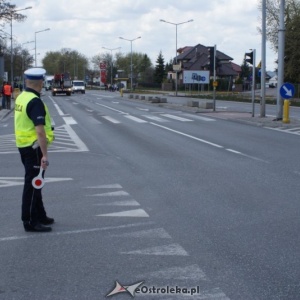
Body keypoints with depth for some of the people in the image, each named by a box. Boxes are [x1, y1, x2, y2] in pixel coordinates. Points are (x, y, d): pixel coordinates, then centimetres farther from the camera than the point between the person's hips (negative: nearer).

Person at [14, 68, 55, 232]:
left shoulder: (21, 97, 8)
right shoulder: (35, 102, -21)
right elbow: (40, 131, -26)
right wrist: (45, 155, -27)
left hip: (24, 145, 9)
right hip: (34, 147, -9)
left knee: (34, 183, 19)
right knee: (32, 184, -2)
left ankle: (40, 216, 31)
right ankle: (30, 221, 5)